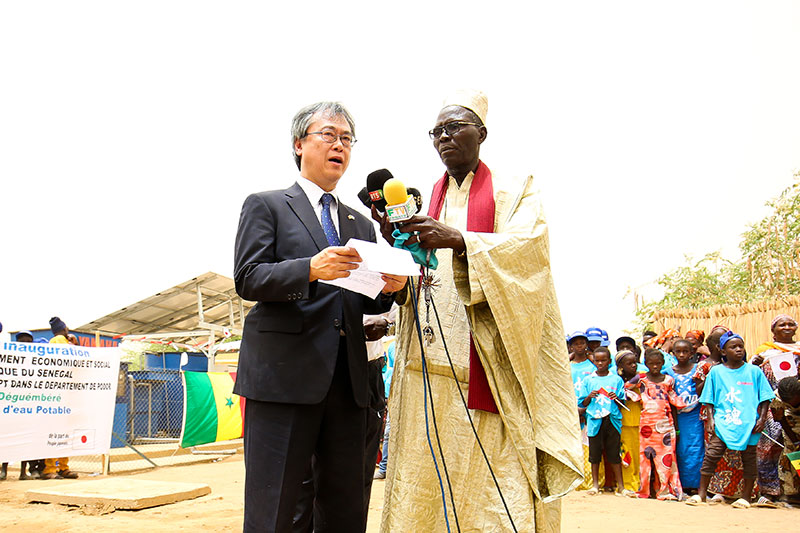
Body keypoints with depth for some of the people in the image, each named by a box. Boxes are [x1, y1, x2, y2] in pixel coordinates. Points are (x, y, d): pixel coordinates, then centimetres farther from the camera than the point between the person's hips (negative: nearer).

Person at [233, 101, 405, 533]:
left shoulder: (361, 225, 22)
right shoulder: (265, 205, 6)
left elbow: (366, 303, 20)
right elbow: (247, 279, -6)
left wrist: (388, 288, -4)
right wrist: (311, 268, -22)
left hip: (348, 380, 5)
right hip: (284, 375, -5)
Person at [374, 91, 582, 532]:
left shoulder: (513, 193, 9)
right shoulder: (424, 204, 18)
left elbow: (526, 246, -12)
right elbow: (406, 289, 11)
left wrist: (456, 239, -25)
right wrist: (396, 245, -9)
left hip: (486, 367, -3)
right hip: (428, 362, 4)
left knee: (494, 492, -7)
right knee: (422, 486, 1)